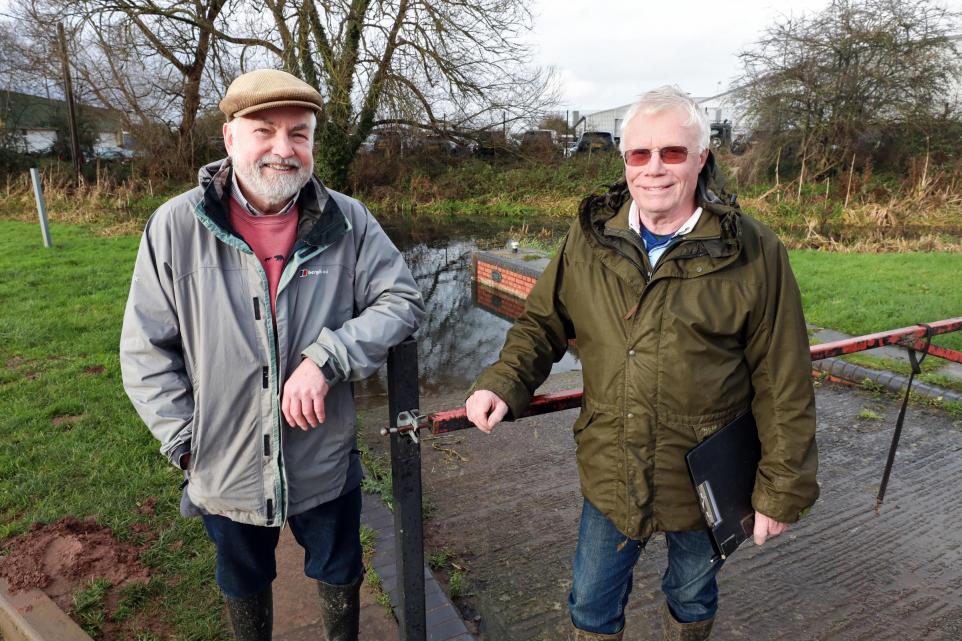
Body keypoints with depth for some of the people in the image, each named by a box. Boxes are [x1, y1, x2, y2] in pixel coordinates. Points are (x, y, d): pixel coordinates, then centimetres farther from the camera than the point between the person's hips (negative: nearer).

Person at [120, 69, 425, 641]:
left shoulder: (348, 223, -11)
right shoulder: (175, 227, -11)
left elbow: (403, 299, -11)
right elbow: (146, 350, -5)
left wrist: (327, 357, -24)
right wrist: (186, 441, -7)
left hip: (327, 465, 0)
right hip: (226, 474, 1)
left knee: (340, 576, 25)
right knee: (244, 586, 27)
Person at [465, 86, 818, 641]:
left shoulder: (753, 253, -15)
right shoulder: (589, 240, -7)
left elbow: (784, 387, -10)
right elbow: (543, 323, 3)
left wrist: (782, 489, -6)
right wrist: (504, 383, -15)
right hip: (610, 474, 2)